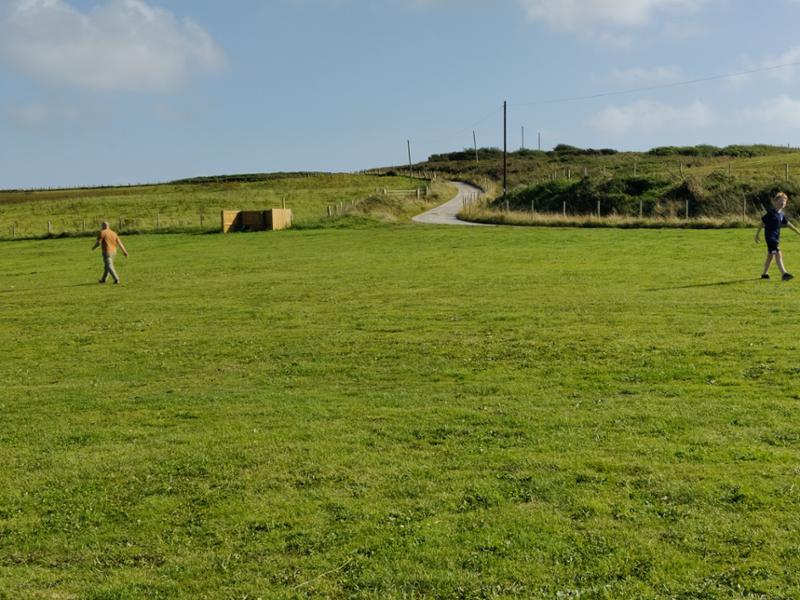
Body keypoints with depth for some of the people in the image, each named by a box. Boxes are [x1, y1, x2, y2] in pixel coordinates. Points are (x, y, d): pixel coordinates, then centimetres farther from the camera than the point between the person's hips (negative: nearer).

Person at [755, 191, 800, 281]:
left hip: (777, 237, 9)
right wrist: (757, 235, -4)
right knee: (778, 254, -18)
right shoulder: (770, 213, -13)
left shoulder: (781, 215, 9)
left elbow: (788, 224, 18)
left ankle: (765, 274, 28)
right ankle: (784, 274, -26)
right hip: (770, 236, -9)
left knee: (770, 255, 16)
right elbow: (762, 223, -7)